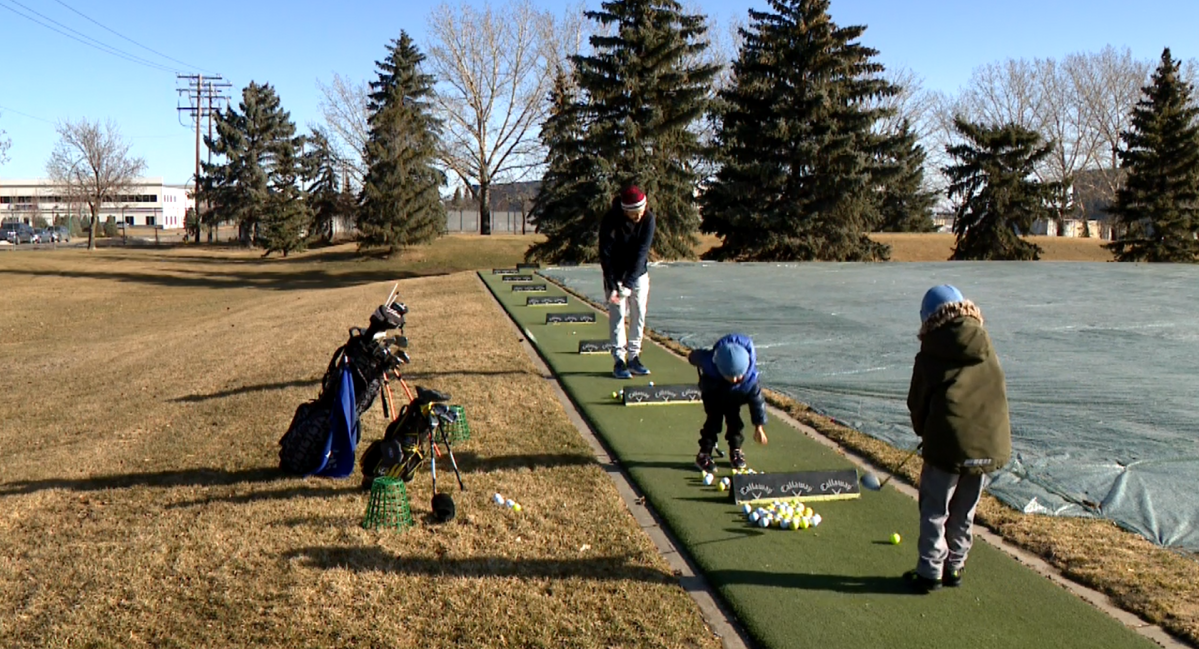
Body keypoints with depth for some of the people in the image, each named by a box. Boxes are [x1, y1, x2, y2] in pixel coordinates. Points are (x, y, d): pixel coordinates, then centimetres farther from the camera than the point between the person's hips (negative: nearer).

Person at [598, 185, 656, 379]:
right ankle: (619, 360, -3)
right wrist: (612, 286, -28)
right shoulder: (610, 221, -23)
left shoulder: (648, 219, -17)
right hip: (615, 275, -3)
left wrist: (629, 284, -27)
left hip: (638, 274, 3)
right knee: (618, 315, -7)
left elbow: (641, 253, -21)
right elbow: (605, 255, -21)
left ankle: (633, 357, 13)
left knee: (639, 315, 3)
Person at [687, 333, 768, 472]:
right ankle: (704, 454, -3)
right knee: (714, 419, -11)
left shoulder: (750, 377, -38)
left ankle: (736, 450, 19)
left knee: (734, 419, -1)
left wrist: (759, 425, -20)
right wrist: (692, 357, 6)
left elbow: (756, 399, -24)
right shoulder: (710, 364, -43)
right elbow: (696, 355, -19)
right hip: (712, 389, -2)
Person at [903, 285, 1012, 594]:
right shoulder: (987, 350, 8)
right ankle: (955, 567, 26)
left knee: (934, 510, 8)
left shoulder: (929, 357, -3)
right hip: (990, 444, 4)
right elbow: (996, 394, 16)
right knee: (964, 511, 18)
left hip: (948, 443, -4)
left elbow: (917, 403, 4)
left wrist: (925, 433, 23)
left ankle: (930, 572, 10)